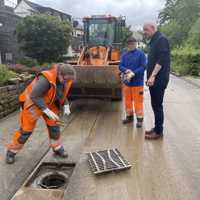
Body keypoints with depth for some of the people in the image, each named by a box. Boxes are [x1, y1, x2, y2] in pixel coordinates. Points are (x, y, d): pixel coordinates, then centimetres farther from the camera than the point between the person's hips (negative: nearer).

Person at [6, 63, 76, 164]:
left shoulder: (65, 79, -12)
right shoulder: (46, 79, -37)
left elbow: (62, 93, 7)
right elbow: (34, 96, -33)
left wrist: (66, 105, -7)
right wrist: (47, 111, -34)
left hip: (49, 102, 6)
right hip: (33, 102, -6)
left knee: (54, 125, 5)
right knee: (26, 129, 0)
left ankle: (57, 148, 24)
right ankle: (11, 151, 21)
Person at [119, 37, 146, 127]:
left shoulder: (140, 53, -3)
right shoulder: (124, 55, 9)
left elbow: (143, 67, -10)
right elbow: (121, 66, 3)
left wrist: (133, 73, -21)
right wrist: (126, 70, -18)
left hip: (137, 82, -4)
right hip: (126, 82, 5)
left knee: (138, 101, -1)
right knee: (127, 100, 13)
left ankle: (140, 118, 11)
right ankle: (129, 116, 28)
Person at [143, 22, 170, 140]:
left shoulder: (161, 39, -10)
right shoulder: (155, 41, 19)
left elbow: (162, 60, -21)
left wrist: (153, 76, -26)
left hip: (159, 79, -9)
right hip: (154, 79, 9)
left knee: (157, 105, -4)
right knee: (155, 104, 13)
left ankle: (159, 132, 5)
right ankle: (157, 128, 23)